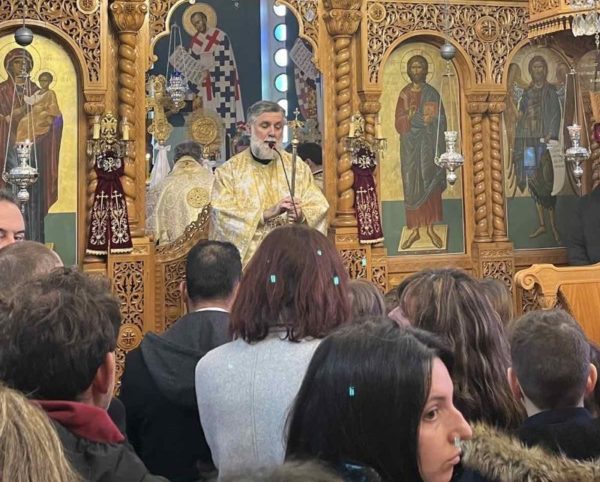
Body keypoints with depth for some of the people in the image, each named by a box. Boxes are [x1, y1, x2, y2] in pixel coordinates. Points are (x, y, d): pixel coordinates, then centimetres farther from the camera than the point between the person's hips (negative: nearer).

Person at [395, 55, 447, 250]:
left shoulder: (432, 93, 3)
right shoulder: (404, 94, 9)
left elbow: (440, 120, 0)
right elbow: (398, 122, 2)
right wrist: (409, 116, -17)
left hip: (428, 144, -2)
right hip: (410, 145, 2)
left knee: (429, 183, -3)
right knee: (411, 186, 0)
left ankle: (430, 228, 5)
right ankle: (414, 229, 5)